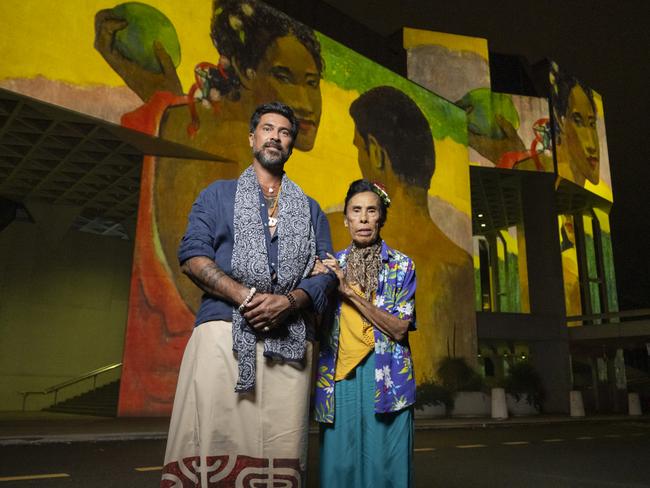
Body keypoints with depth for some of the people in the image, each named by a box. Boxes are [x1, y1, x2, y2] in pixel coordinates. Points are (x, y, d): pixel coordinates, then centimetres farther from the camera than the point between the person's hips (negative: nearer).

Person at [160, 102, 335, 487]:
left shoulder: (310, 210, 22)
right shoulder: (218, 194, 17)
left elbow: (325, 271, 12)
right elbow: (192, 255, 3)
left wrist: (287, 302, -9)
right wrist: (245, 296, -11)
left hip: (290, 340, 2)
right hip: (224, 332, -1)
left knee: (281, 447, -2)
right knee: (215, 440, -8)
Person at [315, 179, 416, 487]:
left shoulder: (401, 265, 4)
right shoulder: (332, 265, 11)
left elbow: (399, 328, -7)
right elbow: (318, 324, 10)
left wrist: (350, 291, -13)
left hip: (385, 377, -2)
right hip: (338, 377, 2)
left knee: (383, 462, 2)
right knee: (340, 463, 4)